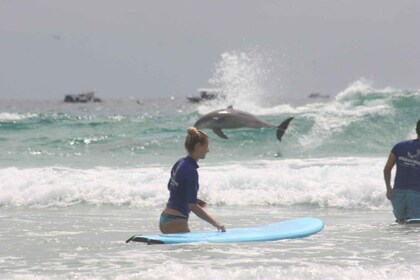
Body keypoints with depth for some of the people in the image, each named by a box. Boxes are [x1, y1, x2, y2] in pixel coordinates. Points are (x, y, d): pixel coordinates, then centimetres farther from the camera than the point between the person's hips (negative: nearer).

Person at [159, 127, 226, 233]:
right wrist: (215, 223, -20)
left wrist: (195, 200, 18)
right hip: (176, 222, -10)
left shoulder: (180, 163, 8)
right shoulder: (191, 171, -19)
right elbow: (192, 206, -22)